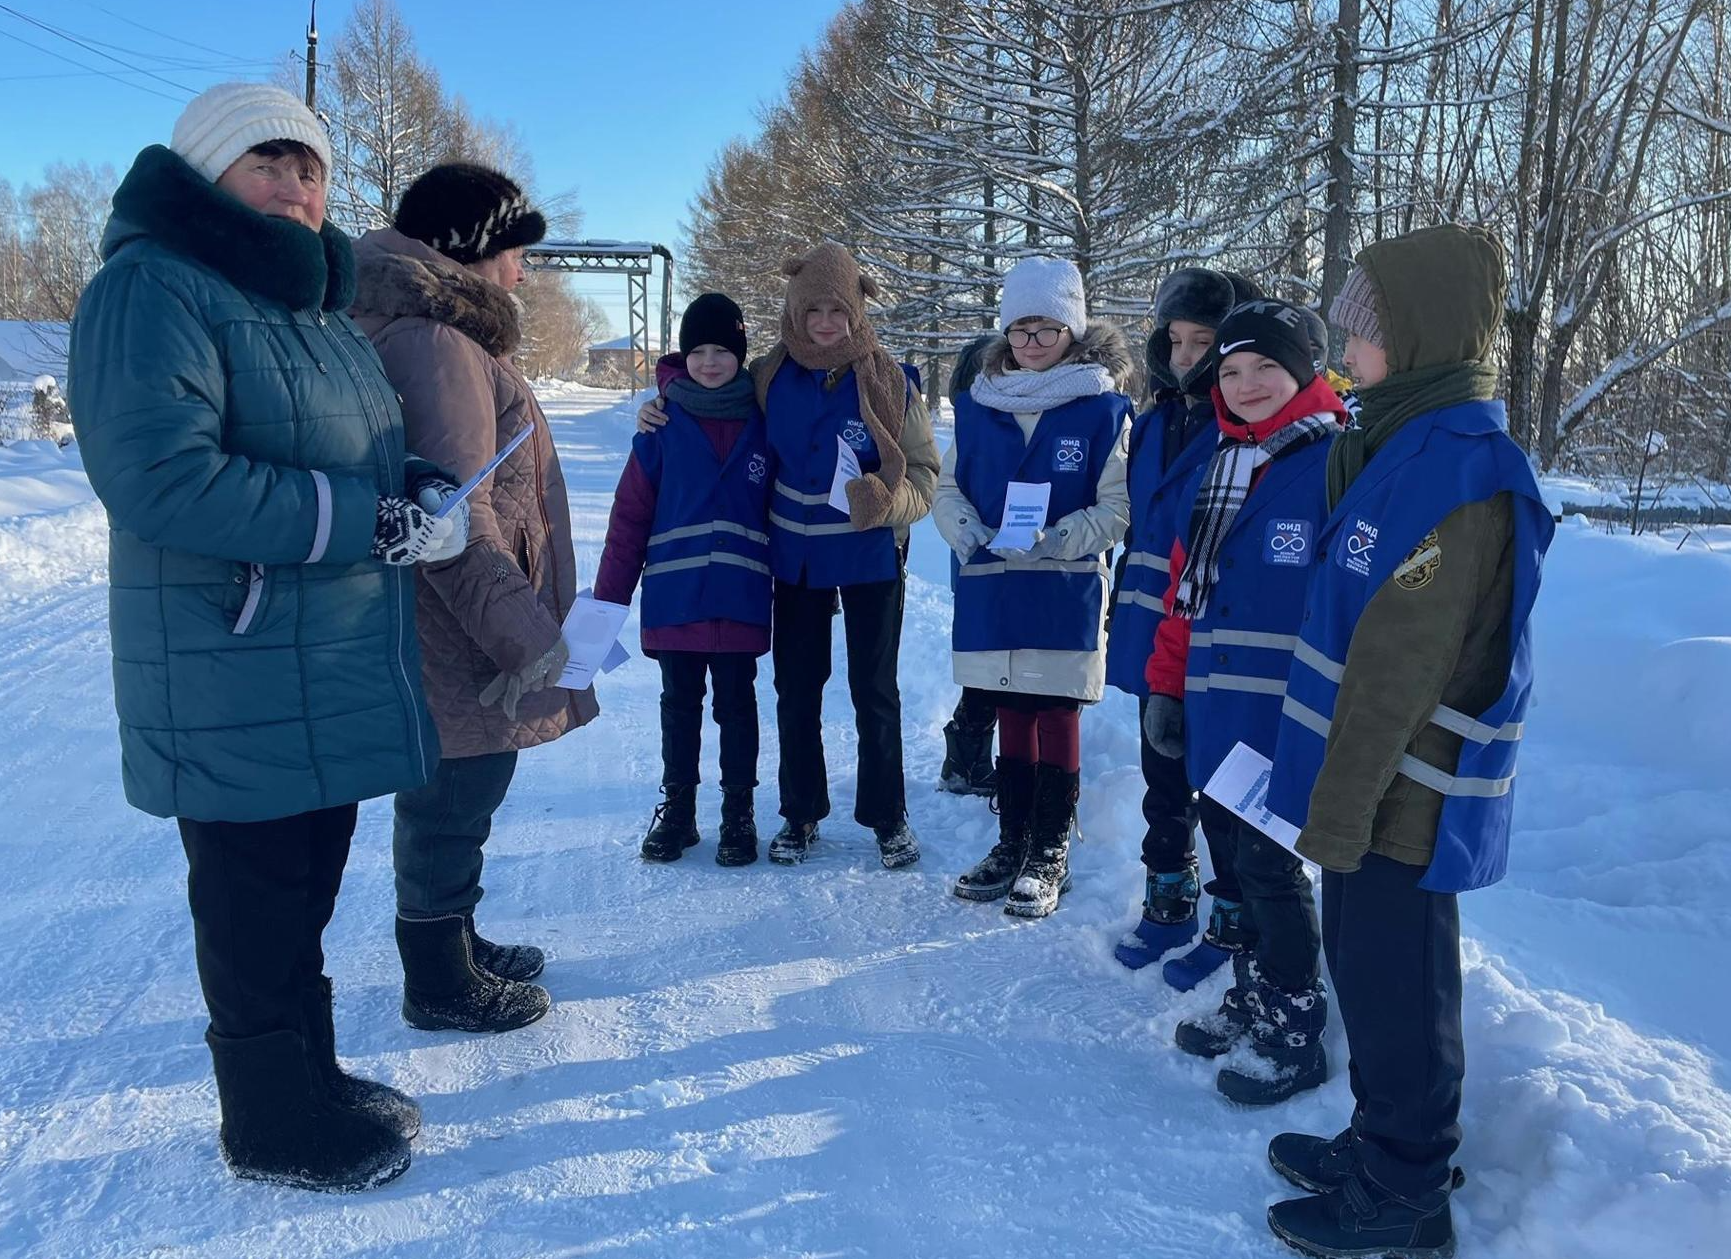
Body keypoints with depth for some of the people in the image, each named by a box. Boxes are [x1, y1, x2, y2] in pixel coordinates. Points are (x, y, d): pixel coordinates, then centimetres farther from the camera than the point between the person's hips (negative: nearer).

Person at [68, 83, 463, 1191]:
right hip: (239, 691, -9)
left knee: (304, 889, 20)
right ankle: (274, 1127, 25)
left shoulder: (318, 307, 14)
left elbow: (366, 450, 22)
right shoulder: (153, 288, -14)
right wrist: (369, 518, -24)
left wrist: (424, 491, -2)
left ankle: (311, 1078, 37)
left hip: (336, 676, 9)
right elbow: (158, 476, -26)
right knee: (259, 909, 6)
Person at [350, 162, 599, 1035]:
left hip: (467, 637, 10)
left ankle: (454, 943, 39)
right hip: (463, 646, -10)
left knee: (460, 798, 22)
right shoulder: (436, 342, -19)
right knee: (454, 805, 5)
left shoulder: (444, 334, 14)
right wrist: (528, 633, -23)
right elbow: (458, 517, -26)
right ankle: (441, 982, 22)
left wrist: (527, 621, 23)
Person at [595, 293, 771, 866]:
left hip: (741, 599, 0)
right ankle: (677, 809, 25)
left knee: (736, 705, 10)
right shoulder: (662, 425, -1)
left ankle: (738, 813, 22)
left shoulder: (762, 423, 1)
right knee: (679, 706, 12)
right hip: (674, 597, 0)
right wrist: (608, 596, -4)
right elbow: (631, 513, -1)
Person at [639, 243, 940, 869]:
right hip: (795, 557, 3)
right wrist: (666, 414, -2)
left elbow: (926, 472, -5)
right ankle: (800, 813, 27)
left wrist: (888, 501, -26)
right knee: (795, 691, 11)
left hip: (869, 559, -2)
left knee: (874, 691, 7)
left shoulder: (888, 381, -10)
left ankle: (887, 816, 23)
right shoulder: (769, 377, -3)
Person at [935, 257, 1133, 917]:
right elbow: (946, 488, 11)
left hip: (1066, 594, -4)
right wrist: (968, 530, -9)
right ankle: (1011, 842, 27)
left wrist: (1055, 539, -20)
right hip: (992, 589, 4)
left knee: (1057, 716, 3)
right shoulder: (979, 404, 8)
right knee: (1012, 714, 14)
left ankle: (1050, 853, 17)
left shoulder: (1102, 407, -4)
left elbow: (1117, 506, -6)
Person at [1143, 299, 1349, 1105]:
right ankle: (1252, 998, 32)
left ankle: (1293, 1034, 16)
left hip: (1285, 719, -7)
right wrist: (1167, 685, 15)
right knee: (1234, 852, 15)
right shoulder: (1215, 470, 14)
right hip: (1215, 711, 7)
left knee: (1268, 864, 0)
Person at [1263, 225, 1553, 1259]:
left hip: (1407, 792, -9)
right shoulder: (1408, 440, 11)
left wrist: (1342, 804, -19)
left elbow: (1403, 662, -23)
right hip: (1376, 776, 9)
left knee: (1392, 983, 4)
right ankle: (1386, 1143, 37)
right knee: (1365, 962, 20)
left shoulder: (1454, 464, -21)